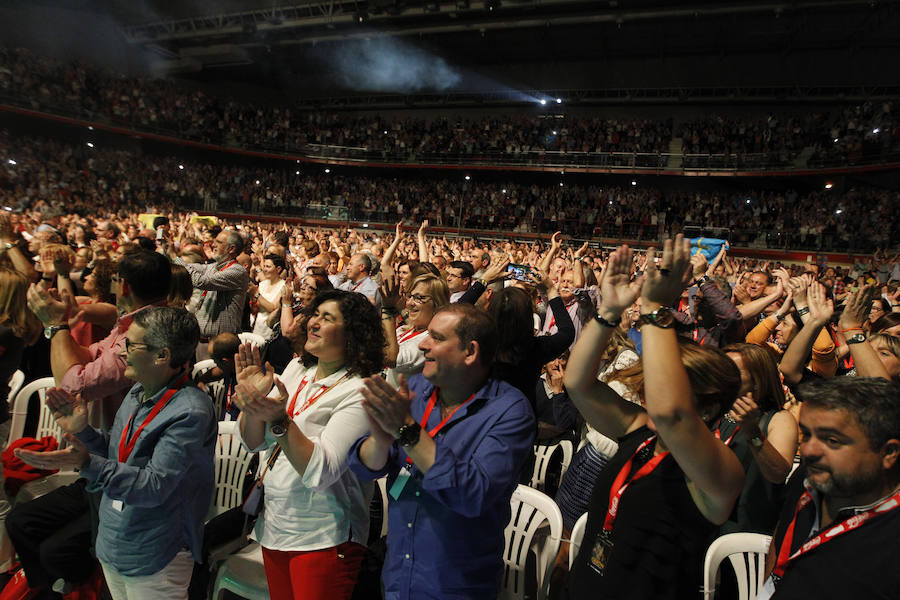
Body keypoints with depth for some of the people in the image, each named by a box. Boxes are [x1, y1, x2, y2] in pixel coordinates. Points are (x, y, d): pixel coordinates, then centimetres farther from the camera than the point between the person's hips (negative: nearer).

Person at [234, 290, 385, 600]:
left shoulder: (359, 391, -19)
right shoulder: (296, 368, 3)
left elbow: (320, 472, -26)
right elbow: (254, 442, 4)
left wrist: (281, 421, -36)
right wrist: (252, 401, -15)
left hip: (322, 538, -7)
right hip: (274, 527, 7)